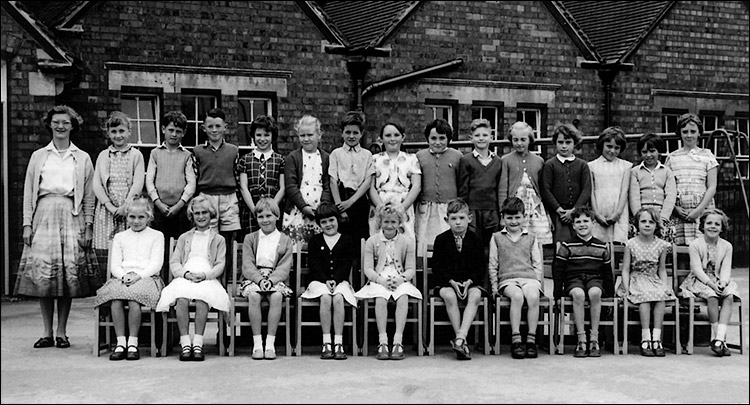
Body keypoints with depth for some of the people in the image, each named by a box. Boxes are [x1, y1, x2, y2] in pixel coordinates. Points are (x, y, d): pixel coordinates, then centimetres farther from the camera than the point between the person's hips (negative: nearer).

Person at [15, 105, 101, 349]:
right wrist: (27, 224, 1)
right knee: (42, 274, -4)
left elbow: (89, 196, 8)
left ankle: (62, 332, 6)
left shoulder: (82, 158, 11)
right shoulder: (38, 156, 13)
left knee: (69, 273, -4)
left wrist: (88, 226, 0)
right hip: (44, 215, 1)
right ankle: (47, 333, 6)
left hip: (71, 216, -1)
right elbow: (28, 193, 10)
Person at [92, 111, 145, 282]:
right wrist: (110, 206, -7)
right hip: (106, 210, 2)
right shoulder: (103, 156, 16)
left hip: (129, 211, -2)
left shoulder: (136, 155, 9)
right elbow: (96, 184, 6)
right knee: (104, 257, -3)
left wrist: (125, 207, -11)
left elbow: (138, 184, -1)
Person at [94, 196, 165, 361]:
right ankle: (120, 342, -26)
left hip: (146, 277, -3)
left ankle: (133, 343, -25)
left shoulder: (156, 236, 14)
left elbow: (156, 263, 2)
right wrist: (123, 275, -9)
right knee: (115, 301, -31)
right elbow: (114, 264, 14)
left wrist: (138, 275, -13)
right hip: (122, 277, 3)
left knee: (134, 301, -35)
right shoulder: (120, 237, 23)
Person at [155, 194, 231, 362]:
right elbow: (174, 263, 15)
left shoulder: (218, 239, 22)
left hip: (208, 278, -1)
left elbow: (220, 265, 9)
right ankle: (185, 343, -34)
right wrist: (185, 273, -7)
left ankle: (198, 343, -37)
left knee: (202, 297, -38)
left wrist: (205, 275, -12)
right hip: (184, 277, 2)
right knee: (181, 299, -35)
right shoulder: (184, 238, 28)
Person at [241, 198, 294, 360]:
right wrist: (260, 279, -18)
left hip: (276, 279, 0)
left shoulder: (285, 240, 10)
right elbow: (247, 265, 1)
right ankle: (257, 343, -27)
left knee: (276, 296, -33)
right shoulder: (250, 238, 12)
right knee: (253, 296, -32)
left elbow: (284, 267, -1)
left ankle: (270, 342, -28)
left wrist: (271, 280, -19)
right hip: (253, 278, 0)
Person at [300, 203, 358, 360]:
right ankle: (326, 342, -29)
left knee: (338, 298, -32)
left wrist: (335, 280, -14)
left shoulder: (347, 240, 10)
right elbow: (313, 265, 3)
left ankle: (338, 342, -29)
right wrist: (326, 280, -13)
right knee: (325, 298, -31)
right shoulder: (314, 241, 13)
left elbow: (346, 264, 1)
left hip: (340, 281, 0)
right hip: (319, 281, 0)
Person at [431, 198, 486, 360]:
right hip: (447, 282, -1)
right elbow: (437, 267, 0)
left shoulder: (475, 240, 5)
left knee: (476, 296, -31)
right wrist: (451, 281, -15)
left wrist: (470, 281, -13)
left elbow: (480, 267, 5)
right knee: (449, 296, -33)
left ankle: (460, 337, -38)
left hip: (471, 282, 1)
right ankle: (462, 341, -29)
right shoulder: (441, 239, 3)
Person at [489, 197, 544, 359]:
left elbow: (537, 265, 17)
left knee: (533, 297, -33)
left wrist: (538, 283, 3)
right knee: (517, 296, -35)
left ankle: (531, 339, -25)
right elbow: (492, 265, 15)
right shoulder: (497, 238, 16)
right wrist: (494, 286, 6)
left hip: (529, 277, 1)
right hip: (507, 279, -1)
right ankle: (515, 339, -32)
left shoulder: (531, 238, 19)